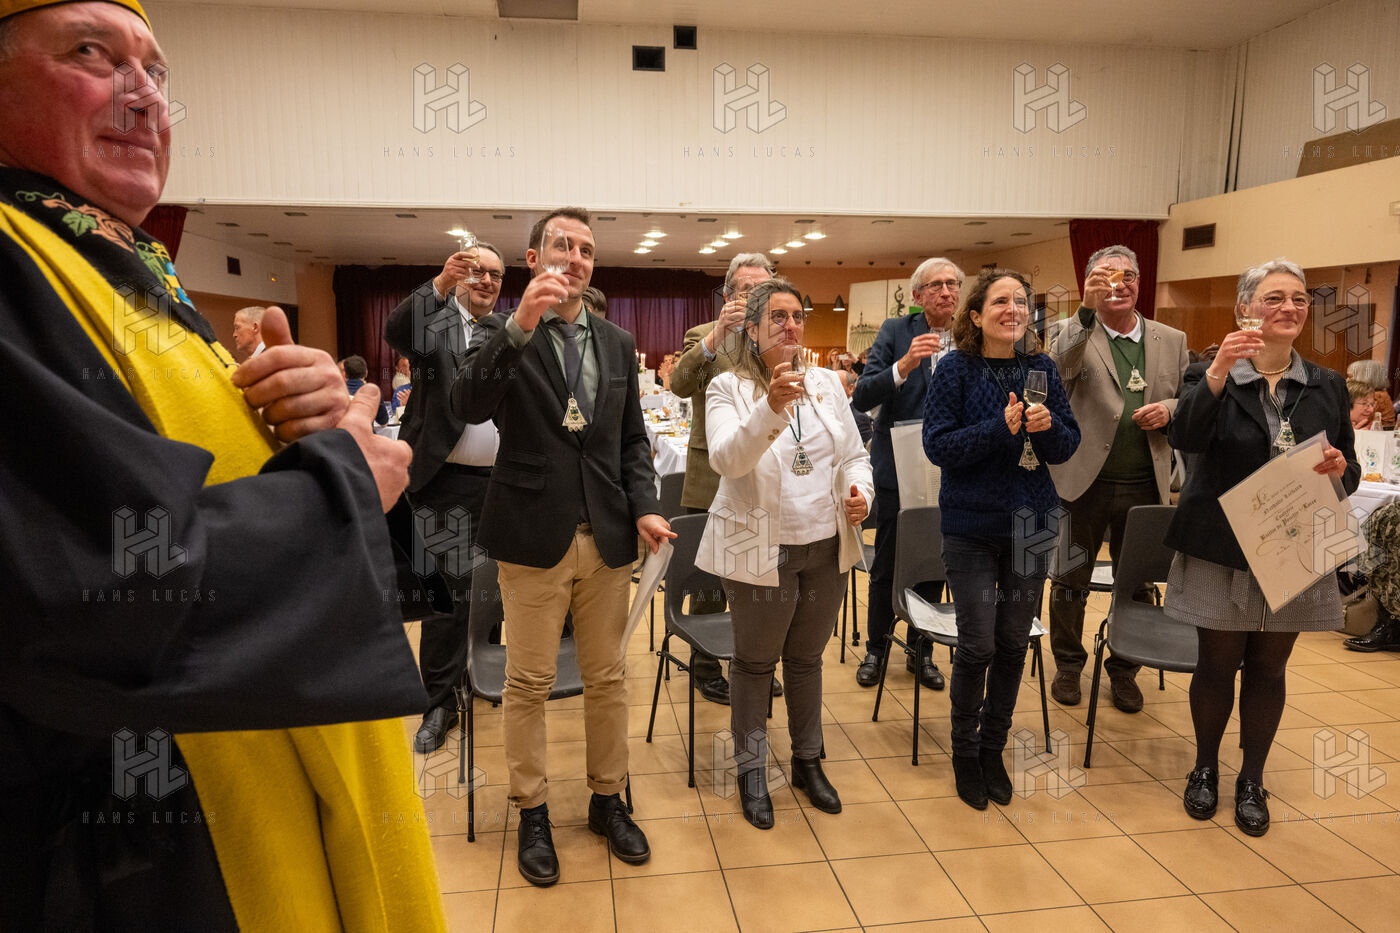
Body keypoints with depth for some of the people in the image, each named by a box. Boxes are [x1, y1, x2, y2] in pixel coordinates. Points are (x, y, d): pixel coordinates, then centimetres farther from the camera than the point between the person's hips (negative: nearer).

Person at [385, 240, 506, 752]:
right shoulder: (436, 318, 1)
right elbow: (396, 333, -21)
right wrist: (439, 283, -32)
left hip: (505, 480, 4)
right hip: (449, 483, -4)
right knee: (447, 592, 0)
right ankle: (439, 703, 14)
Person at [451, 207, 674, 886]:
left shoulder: (618, 344, 11)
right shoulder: (502, 333, -1)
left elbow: (632, 439, 13)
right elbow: (468, 405, -19)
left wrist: (644, 506, -2)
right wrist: (519, 325, -28)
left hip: (606, 536, 4)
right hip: (533, 535, -3)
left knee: (607, 678, 13)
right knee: (529, 684, 7)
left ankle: (608, 801, 31)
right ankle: (532, 813, 26)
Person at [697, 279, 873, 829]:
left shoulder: (827, 384, 7)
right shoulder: (729, 389, -9)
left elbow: (855, 455, 12)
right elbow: (726, 460, -26)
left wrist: (860, 493, -9)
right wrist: (771, 409, -41)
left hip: (827, 547, 5)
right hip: (762, 551, -4)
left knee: (806, 658, 20)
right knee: (755, 662, 11)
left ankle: (808, 762, 37)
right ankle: (751, 771, 29)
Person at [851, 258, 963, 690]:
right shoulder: (896, 331, -5)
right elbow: (861, 398, -15)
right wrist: (904, 365, -28)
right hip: (897, 466, -2)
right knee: (887, 565, 7)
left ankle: (921, 652, 28)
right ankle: (876, 649, 25)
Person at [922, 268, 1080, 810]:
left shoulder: (1042, 368, 4)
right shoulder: (956, 369, -7)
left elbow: (1069, 445, 5)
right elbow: (937, 444, -13)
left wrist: (1048, 427, -16)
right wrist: (1002, 428, -23)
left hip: (1030, 522, 4)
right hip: (971, 526, -4)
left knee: (1014, 644, 11)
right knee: (978, 645, -2)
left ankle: (993, 749, 30)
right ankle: (964, 752, 21)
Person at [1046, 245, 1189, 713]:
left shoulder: (1171, 340, 11)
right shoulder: (1072, 333, -1)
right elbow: (1057, 373, -22)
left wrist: (1169, 408, -8)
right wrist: (1086, 310, -30)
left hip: (1145, 484, 3)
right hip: (1084, 481, -3)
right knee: (1070, 582, 8)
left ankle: (1124, 670, 31)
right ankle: (1068, 665, 27)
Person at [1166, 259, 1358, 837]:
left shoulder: (1327, 386, 6)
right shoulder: (1211, 375, -5)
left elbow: (1350, 473, 9)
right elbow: (1186, 437, -24)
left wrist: (1340, 468, -15)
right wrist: (1219, 370, -35)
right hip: (1221, 550, -3)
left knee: (1267, 669, 12)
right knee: (1217, 665, 7)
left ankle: (1252, 780, 29)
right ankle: (1205, 768, 29)